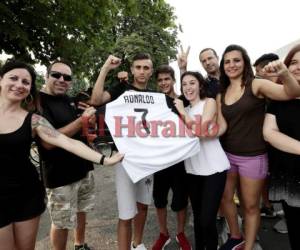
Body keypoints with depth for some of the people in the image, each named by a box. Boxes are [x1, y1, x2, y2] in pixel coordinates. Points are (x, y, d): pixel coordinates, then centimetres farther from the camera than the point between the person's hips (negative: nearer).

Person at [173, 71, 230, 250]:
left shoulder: (209, 102, -1)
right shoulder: (184, 109, 15)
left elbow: (200, 130, -15)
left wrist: (183, 112, -6)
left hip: (214, 168, -5)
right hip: (193, 169, 5)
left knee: (207, 220, -8)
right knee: (197, 217, 15)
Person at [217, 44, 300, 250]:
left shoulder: (256, 85, -9)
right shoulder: (221, 94, 6)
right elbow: (222, 126, 2)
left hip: (253, 157, -5)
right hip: (227, 154, 5)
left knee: (250, 206, 10)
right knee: (224, 198, 15)